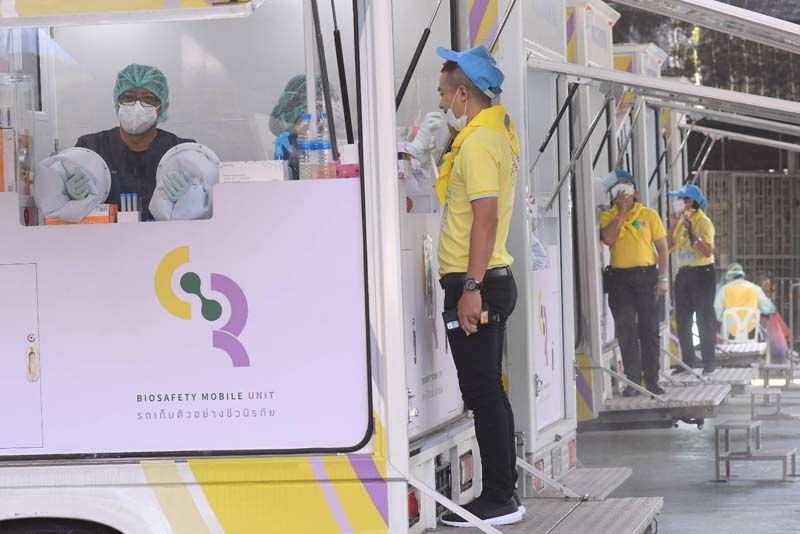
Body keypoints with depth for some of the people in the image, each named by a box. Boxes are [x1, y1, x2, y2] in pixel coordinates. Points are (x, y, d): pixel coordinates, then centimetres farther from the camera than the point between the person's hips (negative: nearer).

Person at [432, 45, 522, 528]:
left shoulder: (478, 143, -15)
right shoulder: (497, 133, 16)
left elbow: (486, 217, -23)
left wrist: (471, 287, -24)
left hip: (474, 286, -10)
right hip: (492, 281, 10)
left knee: (483, 395, -6)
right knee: (490, 392, 14)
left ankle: (499, 499, -3)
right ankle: (503, 494, 20)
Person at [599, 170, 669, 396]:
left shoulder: (649, 215, 5)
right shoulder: (608, 216, 7)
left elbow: (662, 247, 4)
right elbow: (607, 238, -13)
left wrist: (663, 278, -5)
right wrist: (621, 212, -10)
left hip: (646, 275, 0)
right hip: (620, 278, 0)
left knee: (649, 329, 3)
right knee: (626, 331, -1)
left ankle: (652, 381, 9)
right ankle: (633, 381, 3)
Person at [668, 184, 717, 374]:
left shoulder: (703, 222, -12)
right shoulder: (680, 221, 11)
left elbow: (708, 251, -22)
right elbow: (669, 247, 7)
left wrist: (692, 232, -27)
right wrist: (672, 226, -2)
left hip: (702, 273, -8)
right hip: (684, 273, 8)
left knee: (704, 319, -4)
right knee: (682, 319, 9)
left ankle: (708, 362, 0)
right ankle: (688, 360, 17)